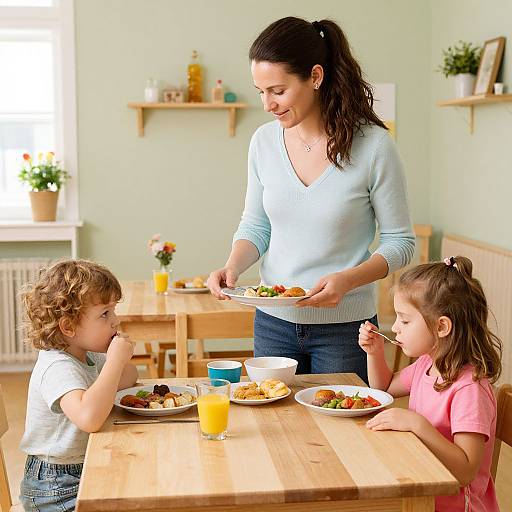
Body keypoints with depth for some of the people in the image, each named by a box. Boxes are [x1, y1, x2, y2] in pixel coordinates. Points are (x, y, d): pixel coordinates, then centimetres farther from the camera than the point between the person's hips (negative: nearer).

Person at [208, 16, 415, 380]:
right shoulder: (264, 141, -2)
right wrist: (233, 267, -11)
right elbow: (255, 226, 8)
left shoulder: (373, 145, -14)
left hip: (345, 326, -3)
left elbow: (400, 242, -8)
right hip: (274, 322, 4)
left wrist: (345, 281, -24)